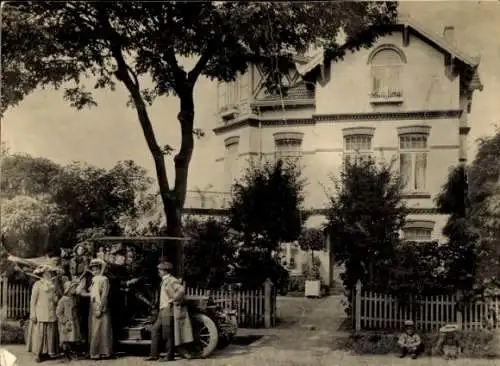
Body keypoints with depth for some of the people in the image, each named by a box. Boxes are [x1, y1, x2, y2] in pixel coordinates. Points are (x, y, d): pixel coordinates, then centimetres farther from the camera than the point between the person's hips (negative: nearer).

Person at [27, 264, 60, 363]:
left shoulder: (53, 284, 12)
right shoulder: (38, 284, -4)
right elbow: (33, 300, -7)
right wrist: (33, 315, -12)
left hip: (51, 313, 5)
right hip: (41, 313, -5)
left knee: (51, 333, 4)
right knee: (39, 333, -4)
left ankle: (51, 352, 9)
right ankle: (38, 354, 1)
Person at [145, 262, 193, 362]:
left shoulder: (171, 280, -14)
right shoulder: (164, 281, 18)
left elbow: (181, 290, -29)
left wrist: (173, 301, -21)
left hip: (169, 311, -10)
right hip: (163, 311, 10)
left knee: (168, 334, -4)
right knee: (155, 330, 9)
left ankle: (170, 356, 5)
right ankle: (154, 354, 11)